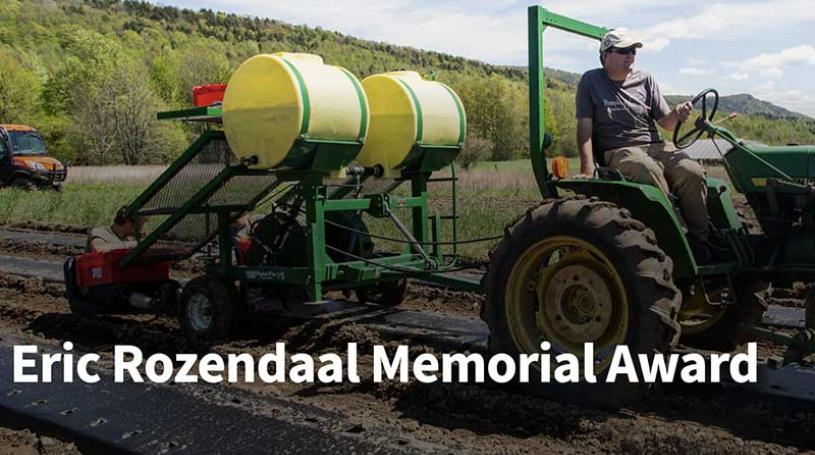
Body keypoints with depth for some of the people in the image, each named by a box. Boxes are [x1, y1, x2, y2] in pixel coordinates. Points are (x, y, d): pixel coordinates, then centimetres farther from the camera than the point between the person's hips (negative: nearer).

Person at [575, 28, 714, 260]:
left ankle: (699, 240, -15)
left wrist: (676, 115, -15)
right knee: (650, 170, -37)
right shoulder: (591, 81, 5)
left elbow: (665, 122, 10)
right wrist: (587, 168, -13)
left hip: (655, 146, 4)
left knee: (693, 172, -24)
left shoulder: (645, 80, 14)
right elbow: (585, 127, -1)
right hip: (619, 151, -4)